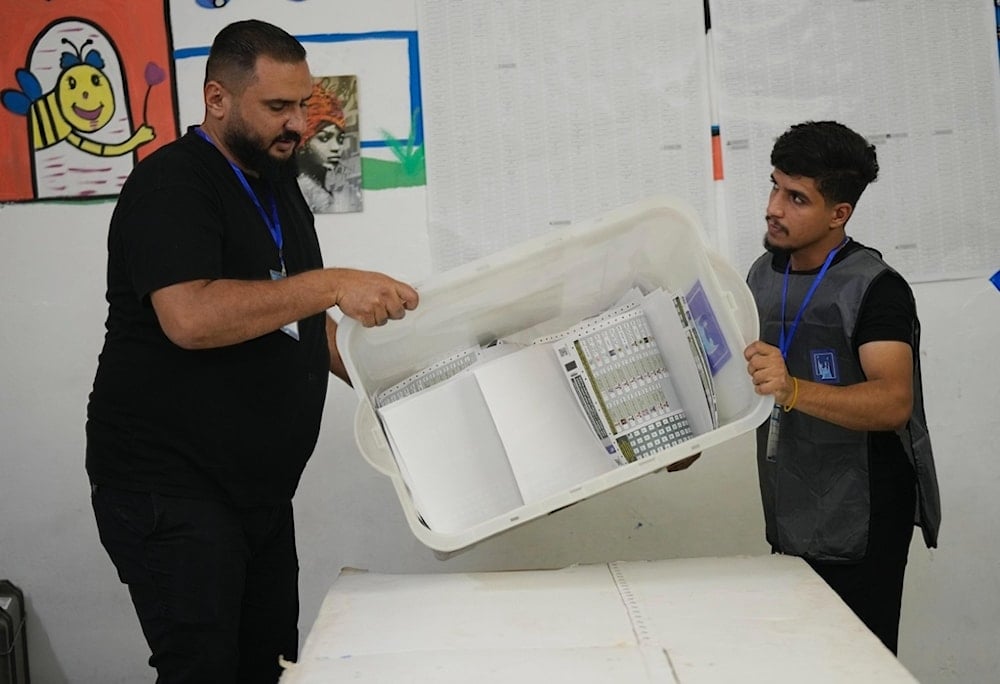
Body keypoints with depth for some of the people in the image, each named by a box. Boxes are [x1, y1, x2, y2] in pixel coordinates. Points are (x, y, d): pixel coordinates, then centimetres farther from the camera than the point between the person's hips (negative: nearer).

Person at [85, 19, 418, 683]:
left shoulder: (279, 184, 14)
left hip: (261, 490, 8)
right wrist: (332, 284, -28)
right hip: (171, 492, -8)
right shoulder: (171, 185, -13)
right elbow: (190, 318, -29)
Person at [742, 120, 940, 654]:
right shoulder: (764, 273, 7)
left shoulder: (875, 287, -15)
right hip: (792, 515, 7)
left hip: (861, 524, -6)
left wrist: (791, 390, -42)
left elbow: (893, 402, -29)